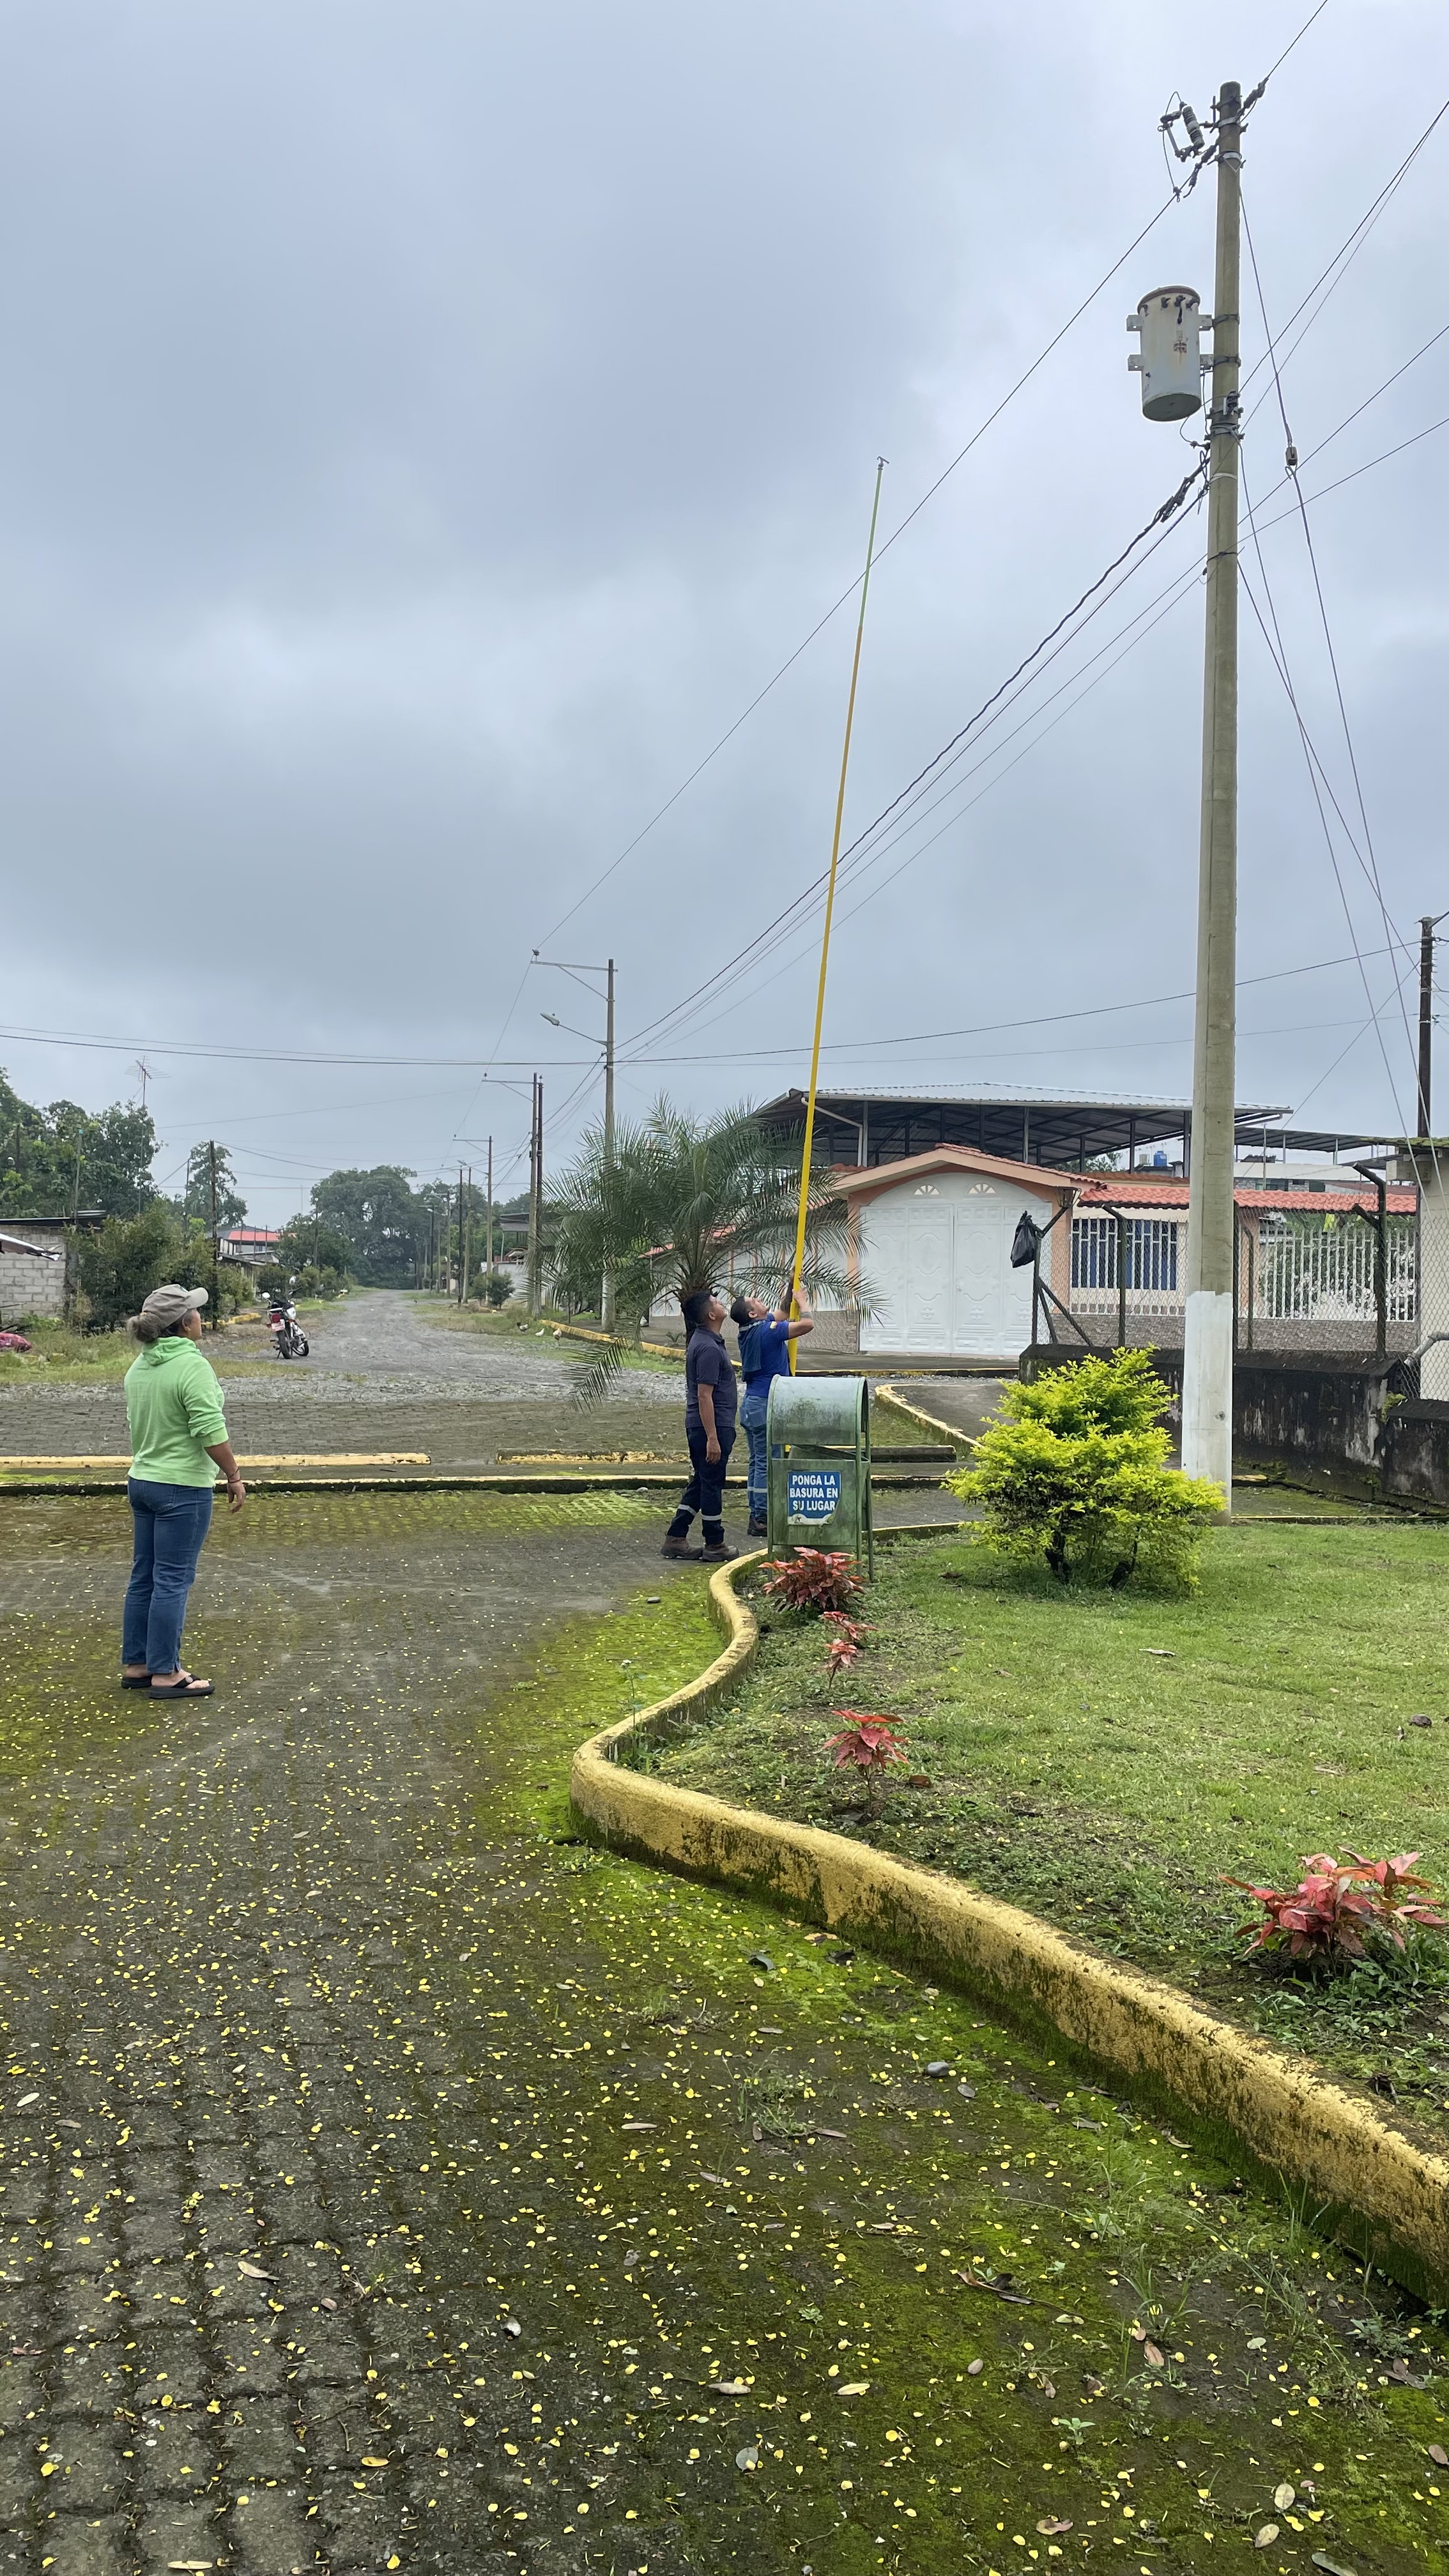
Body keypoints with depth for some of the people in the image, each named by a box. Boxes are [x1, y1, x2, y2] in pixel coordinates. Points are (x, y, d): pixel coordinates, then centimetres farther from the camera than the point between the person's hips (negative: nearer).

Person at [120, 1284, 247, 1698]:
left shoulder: (140, 1365, 8)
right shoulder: (192, 1366, -19)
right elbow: (210, 1431, -22)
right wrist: (234, 1476, -12)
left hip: (142, 1482, 9)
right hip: (182, 1488, -9)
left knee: (144, 1576, 15)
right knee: (173, 1581, -2)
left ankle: (135, 1665, 23)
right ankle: (165, 1674, 4)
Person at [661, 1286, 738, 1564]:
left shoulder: (702, 1340, 13)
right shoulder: (709, 1348, -20)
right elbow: (705, 1396, -23)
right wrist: (712, 1438, -23)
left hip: (699, 1426, 10)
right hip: (713, 1426, -10)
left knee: (700, 1483, 15)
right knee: (712, 1485, 0)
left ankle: (675, 1539, 17)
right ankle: (715, 1546, 9)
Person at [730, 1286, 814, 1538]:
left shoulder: (753, 1330, 10)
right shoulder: (768, 1330, -17)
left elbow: (782, 1314, 25)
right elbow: (808, 1323, -21)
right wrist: (801, 1300, -4)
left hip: (752, 1404, 9)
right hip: (766, 1406, -9)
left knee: (757, 1462, 12)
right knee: (766, 1464, -6)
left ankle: (756, 1517, 16)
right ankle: (762, 1520, -4)